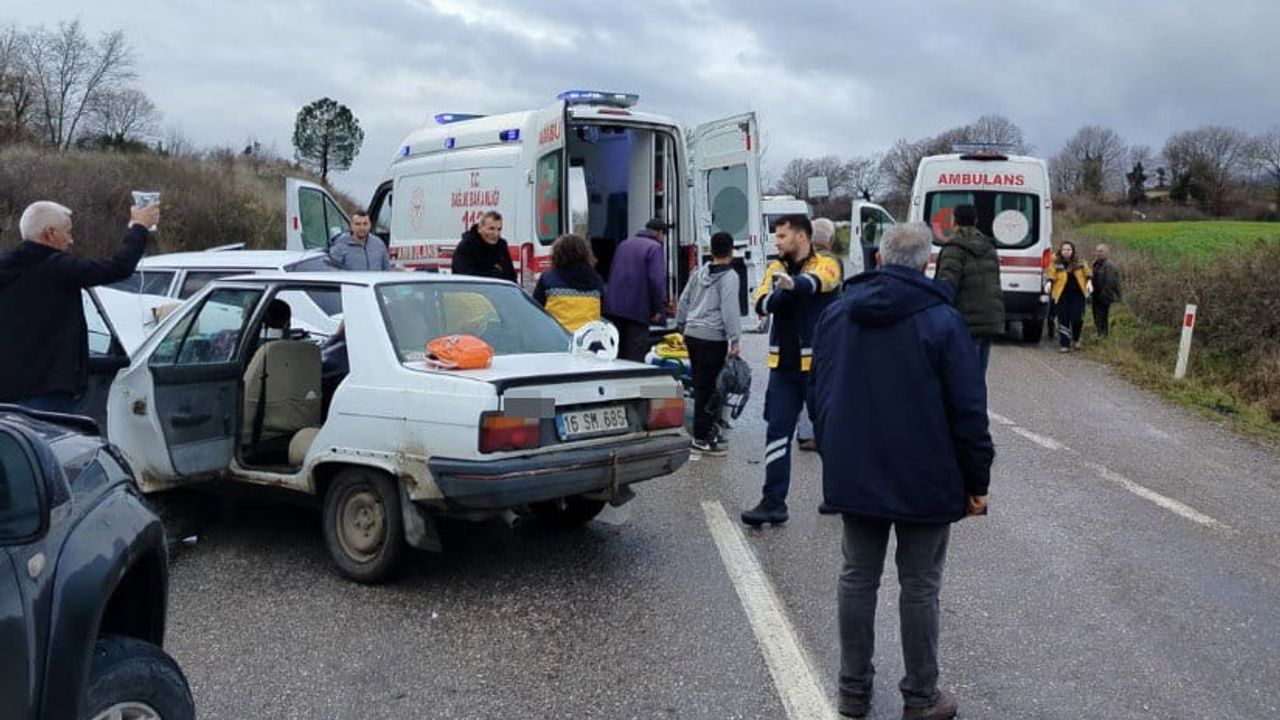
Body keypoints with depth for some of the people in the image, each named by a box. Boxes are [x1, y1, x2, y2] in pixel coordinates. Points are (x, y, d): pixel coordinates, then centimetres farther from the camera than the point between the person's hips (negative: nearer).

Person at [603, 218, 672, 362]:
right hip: (637, 309, -7)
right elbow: (657, 280, -17)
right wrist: (660, 309, -10)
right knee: (635, 358, -5)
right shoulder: (655, 247, -6)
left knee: (615, 355, 13)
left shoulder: (624, 244, 17)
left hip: (612, 307, 7)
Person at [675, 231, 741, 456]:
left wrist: (682, 327, 28)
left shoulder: (699, 273, 13)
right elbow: (729, 310, -14)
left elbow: (684, 301, 17)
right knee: (708, 387, -3)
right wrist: (734, 341, -13)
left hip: (692, 334, 7)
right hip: (713, 338, -7)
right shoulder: (729, 276, -8)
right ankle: (701, 438, -1)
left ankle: (710, 430, 24)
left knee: (701, 385, 14)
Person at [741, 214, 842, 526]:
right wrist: (784, 291, -25)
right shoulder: (776, 268, 10)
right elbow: (762, 304, -5)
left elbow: (816, 282, -29)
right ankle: (773, 502, 2)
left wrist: (793, 284, -51)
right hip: (783, 364, 4)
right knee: (777, 431, -1)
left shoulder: (825, 265, -4)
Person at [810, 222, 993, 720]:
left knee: (857, 577, 12)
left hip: (853, 473, 4)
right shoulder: (941, 320, -11)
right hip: (924, 479, -4)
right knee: (919, 585, 6)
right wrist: (976, 481, -2)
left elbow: (819, 394, 12)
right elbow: (968, 409, -11)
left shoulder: (837, 313, 5)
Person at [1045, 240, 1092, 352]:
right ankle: (1064, 344, 5)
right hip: (1062, 296, -1)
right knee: (1063, 320, -2)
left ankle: (1076, 339, 23)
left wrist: (1089, 282, -3)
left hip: (1077, 294, 2)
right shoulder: (1055, 263, 0)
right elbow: (1051, 274, -10)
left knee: (1077, 318, -4)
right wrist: (1049, 282, -28)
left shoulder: (1079, 263, 9)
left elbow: (1087, 272, 13)